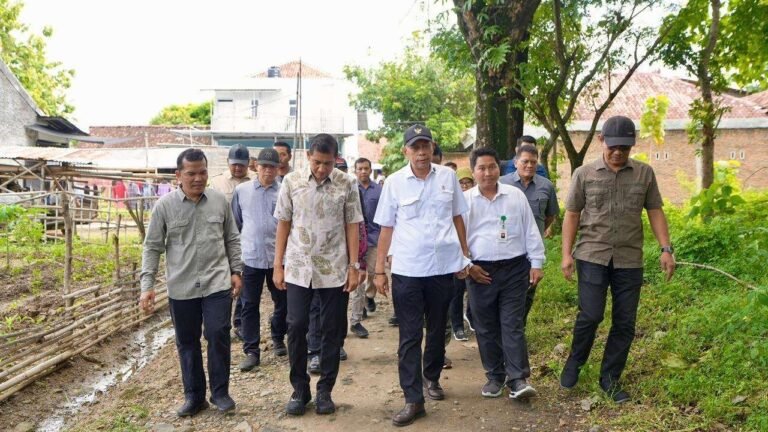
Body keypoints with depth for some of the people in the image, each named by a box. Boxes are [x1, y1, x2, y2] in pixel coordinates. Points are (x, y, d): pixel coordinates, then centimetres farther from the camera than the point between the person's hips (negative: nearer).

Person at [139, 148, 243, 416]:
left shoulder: (220, 201, 1)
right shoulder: (165, 205, -4)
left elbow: (232, 240, 10)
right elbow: (152, 247, 0)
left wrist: (236, 271, 7)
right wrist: (147, 285, -6)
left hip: (217, 283, 0)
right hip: (181, 288, 0)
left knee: (218, 336, -3)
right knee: (187, 343, 10)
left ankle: (220, 391, 16)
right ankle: (194, 396, 26)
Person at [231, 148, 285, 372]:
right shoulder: (241, 190, 2)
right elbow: (235, 223, 11)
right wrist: (239, 245, 12)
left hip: (279, 257, 0)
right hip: (251, 257, 0)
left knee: (283, 302, 14)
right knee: (249, 305, 3)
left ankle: (278, 339, 36)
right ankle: (251, 351, 12)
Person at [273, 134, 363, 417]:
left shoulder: (345, 184, -2)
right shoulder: (291, 181, -1)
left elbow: (352, 227, 1)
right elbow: (283, 224, 3)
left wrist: (354, 266, -3)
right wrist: (278, 265, 1)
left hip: (334, 270, 0)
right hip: (298, 269, 0)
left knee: (333, 331, 6)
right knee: (296, 328, 2)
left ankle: (325, 390, 20)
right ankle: (299, 389, 19)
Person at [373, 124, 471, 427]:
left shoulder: (448, 177, 2)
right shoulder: (394, 182, -2)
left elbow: (457, 218, 11)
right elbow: (386, 228, 1)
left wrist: (465, 256, 11)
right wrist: (379, 270, 0)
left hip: (444, 266, 2)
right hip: (407, 269, -2)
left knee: (437, 330, 17)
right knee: (409, 337, 2)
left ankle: (432, 378, 39)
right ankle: (413, 400, 9)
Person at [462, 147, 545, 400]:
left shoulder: (516, 196, 4)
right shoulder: (465, 200, 1)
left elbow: (530, 232, 6)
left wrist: (536, 263, 3)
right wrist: (467, 265, -4)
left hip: (514, 268, 0)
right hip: (480, 271, 1)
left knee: (513, 324, -1)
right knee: (486, 328, 8)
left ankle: (518, 378, 3)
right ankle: (494, 376, 21)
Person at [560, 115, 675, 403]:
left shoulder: (645, 174, 5)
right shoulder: (584, 174, 1)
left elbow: (655, 212, 8)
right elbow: (571, 215, 3)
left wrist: (666, 248, -3)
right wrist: (566, 254, -3)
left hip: (630, 260, 2)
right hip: (592, 256, -2)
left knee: (625, 323, 5)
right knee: (590, 315, -8)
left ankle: (610, 379, 20)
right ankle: (574, 363, 18)